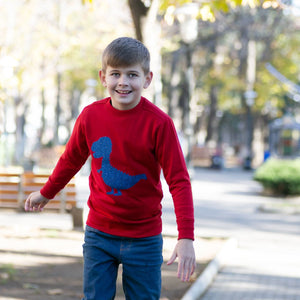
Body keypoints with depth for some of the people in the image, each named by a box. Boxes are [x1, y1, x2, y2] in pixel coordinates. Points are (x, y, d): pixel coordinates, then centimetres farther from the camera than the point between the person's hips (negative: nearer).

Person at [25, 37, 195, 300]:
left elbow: (179, 181, -14)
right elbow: (72, 160, 15)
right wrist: (46, 194, 30)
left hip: (143, 238, -3)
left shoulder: (159, 123, -15)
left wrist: (186, 238, -21)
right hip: (99, 233, 3)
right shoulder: (90, 116, -4)